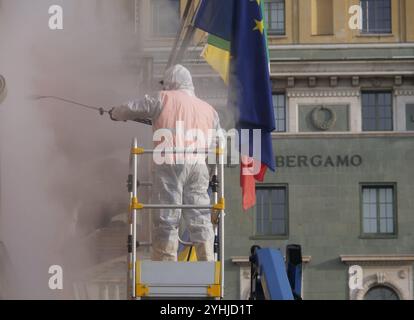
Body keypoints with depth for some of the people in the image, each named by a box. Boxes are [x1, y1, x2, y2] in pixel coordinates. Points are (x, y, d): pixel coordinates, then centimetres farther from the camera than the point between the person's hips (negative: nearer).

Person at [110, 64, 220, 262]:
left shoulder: (164, 99, 10)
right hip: (198, 164, 4)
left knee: (167, 218, -2)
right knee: (200, 219, 7)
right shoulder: (208, 109, 22)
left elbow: (132, 109, 13)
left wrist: (116, 114, 33)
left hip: (170, 162, -4)